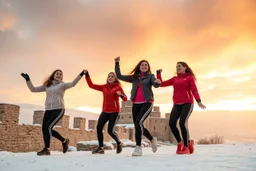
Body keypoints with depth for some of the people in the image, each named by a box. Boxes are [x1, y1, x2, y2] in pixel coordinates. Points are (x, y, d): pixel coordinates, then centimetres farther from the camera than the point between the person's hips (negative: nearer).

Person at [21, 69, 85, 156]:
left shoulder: (63, 85, 4)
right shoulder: (46, 86, 16)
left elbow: (73, 83, -15)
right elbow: (33, 89, 16)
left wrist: (81, 75, -26)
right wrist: (27, 79, 6)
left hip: (59, 109, -6)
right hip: (48, 110, 6)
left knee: (48, 127, -17)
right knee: (44, 129, -1)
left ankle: (46, 149, -8)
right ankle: (64, 141, 10)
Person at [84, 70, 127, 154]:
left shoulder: (118, 87, -2)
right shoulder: (104, 87, 8)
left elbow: (125, 99, -7)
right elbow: (91, 85, 6)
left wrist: (121, 95, -29)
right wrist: (87, 75, -1)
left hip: (115, 112, -4)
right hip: (105, 111, 4)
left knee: (110, 130, -9)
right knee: (99, 127, -15)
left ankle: (119, 143, 20)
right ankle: (100, 148, -7)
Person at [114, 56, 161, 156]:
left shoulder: (150, 76, 5)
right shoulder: (134, 77, 14)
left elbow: (155, 85, -14)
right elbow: (119, 76, 13)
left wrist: (157, 82, -38)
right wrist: (117, 63, 8)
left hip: (147, 103, -5)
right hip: (136, 104, 5)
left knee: (138, 122, -22)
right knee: (137, 125, 8)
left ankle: (138, 147, -16)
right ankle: (152, 139, 34)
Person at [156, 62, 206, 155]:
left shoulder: (190, 77, 6)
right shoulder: (174, 79, 18)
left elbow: (194, 90, -6)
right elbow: (162, 84, 18)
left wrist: (198, 101, -20)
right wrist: (158, 73, 12)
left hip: (187, 104, -4)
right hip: (177, 105, 4)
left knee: (182, 123, -20)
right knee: (172, 123, -14)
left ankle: (186, 146, -6)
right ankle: (180, 142, 7)